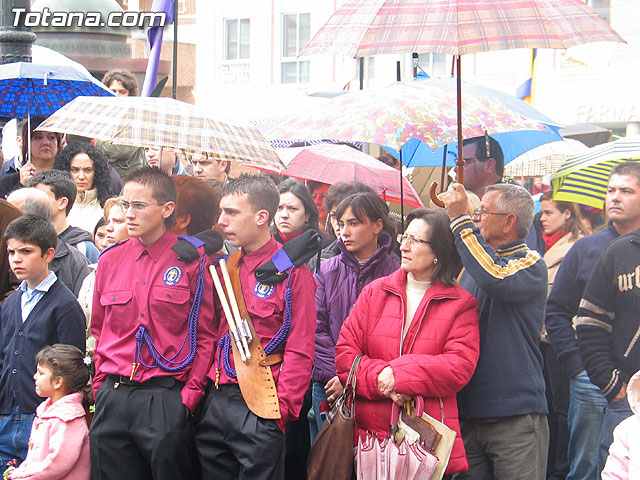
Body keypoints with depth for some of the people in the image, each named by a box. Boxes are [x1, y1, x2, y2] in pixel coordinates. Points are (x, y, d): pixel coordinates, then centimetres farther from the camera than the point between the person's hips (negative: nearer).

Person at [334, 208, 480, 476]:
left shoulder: (461, 304, 4)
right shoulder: (374, 293, 11)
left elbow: (460, 367, -9)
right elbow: (345, 352, 3)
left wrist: (398, 375, -17)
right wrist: (381, 380, -15)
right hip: (369, 432, 2)